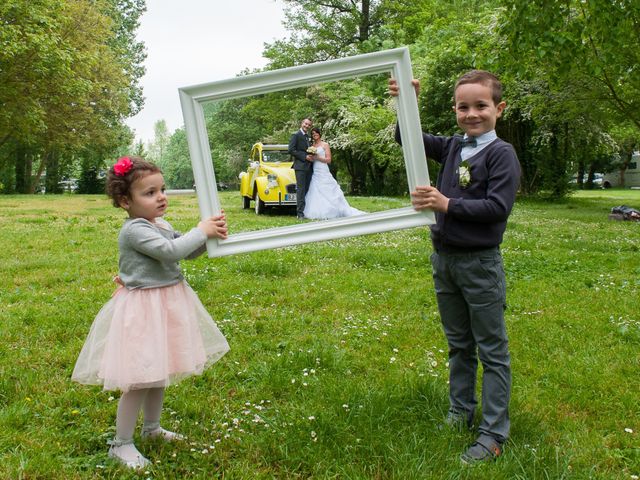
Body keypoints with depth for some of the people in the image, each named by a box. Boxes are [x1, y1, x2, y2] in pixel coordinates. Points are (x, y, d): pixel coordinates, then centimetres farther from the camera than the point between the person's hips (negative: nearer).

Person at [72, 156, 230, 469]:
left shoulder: (162, 225, 8)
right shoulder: (134, 230, -21)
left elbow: (189, 252, 12)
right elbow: (170, 250, -30)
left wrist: (210, 234, -5)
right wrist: (202, 231, -20)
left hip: (166, 305, 9)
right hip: (142, 309, -9)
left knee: (158, 373, 21)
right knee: (140, 380, -4)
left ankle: (152, 428, 39)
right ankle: (121, 444, 12)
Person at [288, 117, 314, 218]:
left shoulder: (308, 137, 20)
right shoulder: (295, 135, -2)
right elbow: (291, 150, -11)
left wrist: (311, 156, 7)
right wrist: (305, 157, -15)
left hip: (309, 167, 7)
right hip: (300, 166, -7)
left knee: (307, 190, 5)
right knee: (301, 190, -9)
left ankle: (307, 211, 7)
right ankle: (300, 213, -10)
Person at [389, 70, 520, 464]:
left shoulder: (502, 154, -11)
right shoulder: (452, 148, 7)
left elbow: (498, 206, -19)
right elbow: (408, 140, 14)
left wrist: (447, 204, -22)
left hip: (480, 264, -6)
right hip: (445, 260, 7)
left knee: (492, 350, 3)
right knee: (459, 345, 19)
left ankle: (494, 434, 11)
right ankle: (461, 411, 33)